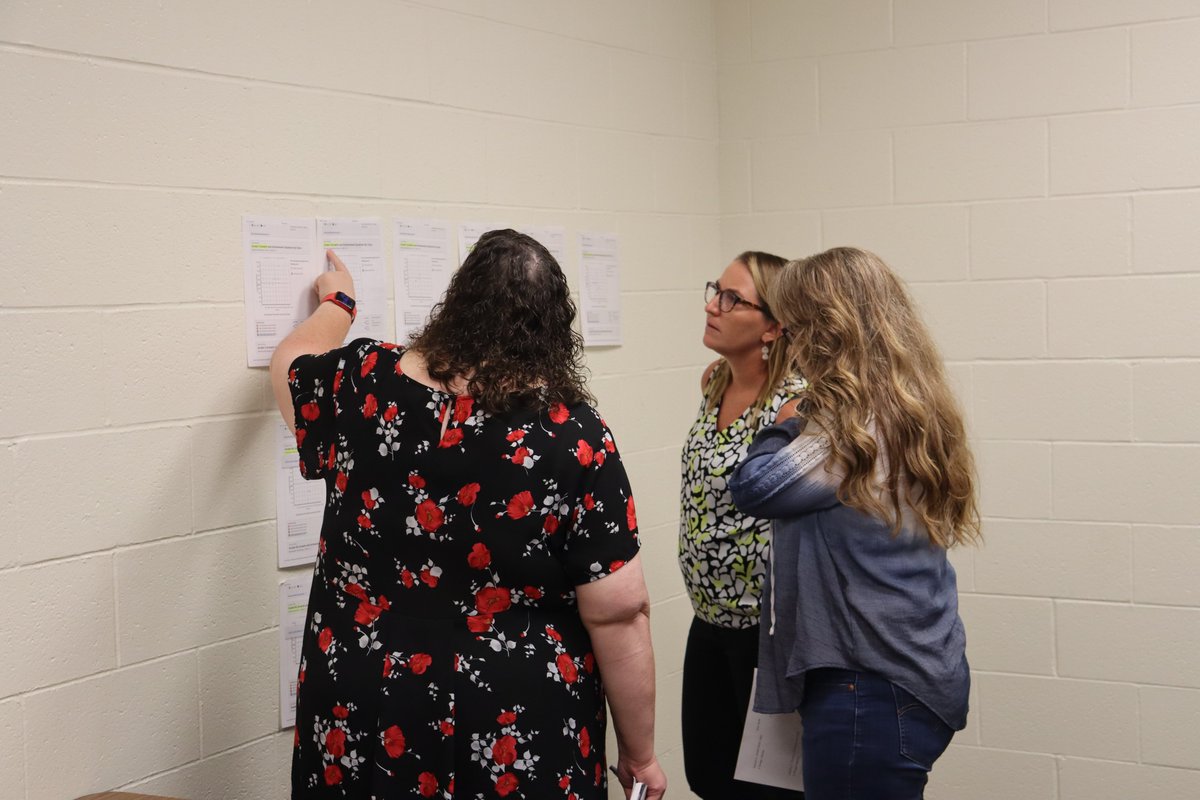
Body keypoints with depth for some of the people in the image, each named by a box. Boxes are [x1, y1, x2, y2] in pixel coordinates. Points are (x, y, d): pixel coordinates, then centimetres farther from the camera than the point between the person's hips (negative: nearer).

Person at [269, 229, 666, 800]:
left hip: (358, 717, 3)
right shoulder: (573, 438, -15)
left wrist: (336, 303, 35)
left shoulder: (364, 385, -7)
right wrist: (639, 752, -3)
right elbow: (618, 612, -14)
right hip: (517, 734, -2)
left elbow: (292, 366, 16)